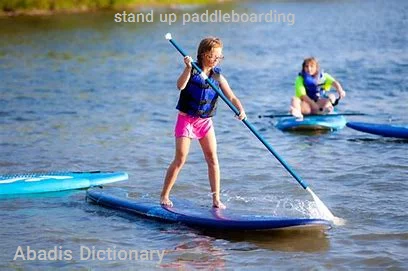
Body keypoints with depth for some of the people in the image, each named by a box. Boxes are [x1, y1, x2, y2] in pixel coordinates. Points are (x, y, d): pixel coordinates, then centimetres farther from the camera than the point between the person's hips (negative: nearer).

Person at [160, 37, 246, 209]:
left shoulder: (218, 76, 2)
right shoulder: (192, 71, -7)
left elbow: (231, 97, -6)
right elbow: (180, 86, -26)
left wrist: (241, 110, -24)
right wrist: (188, 68, -37)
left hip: (205, 121, 4)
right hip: (186, 119, -4)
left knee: (212, 158, -3)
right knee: (180, 160, -6)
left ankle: (216, 199, 3)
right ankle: (164, 196, 6)